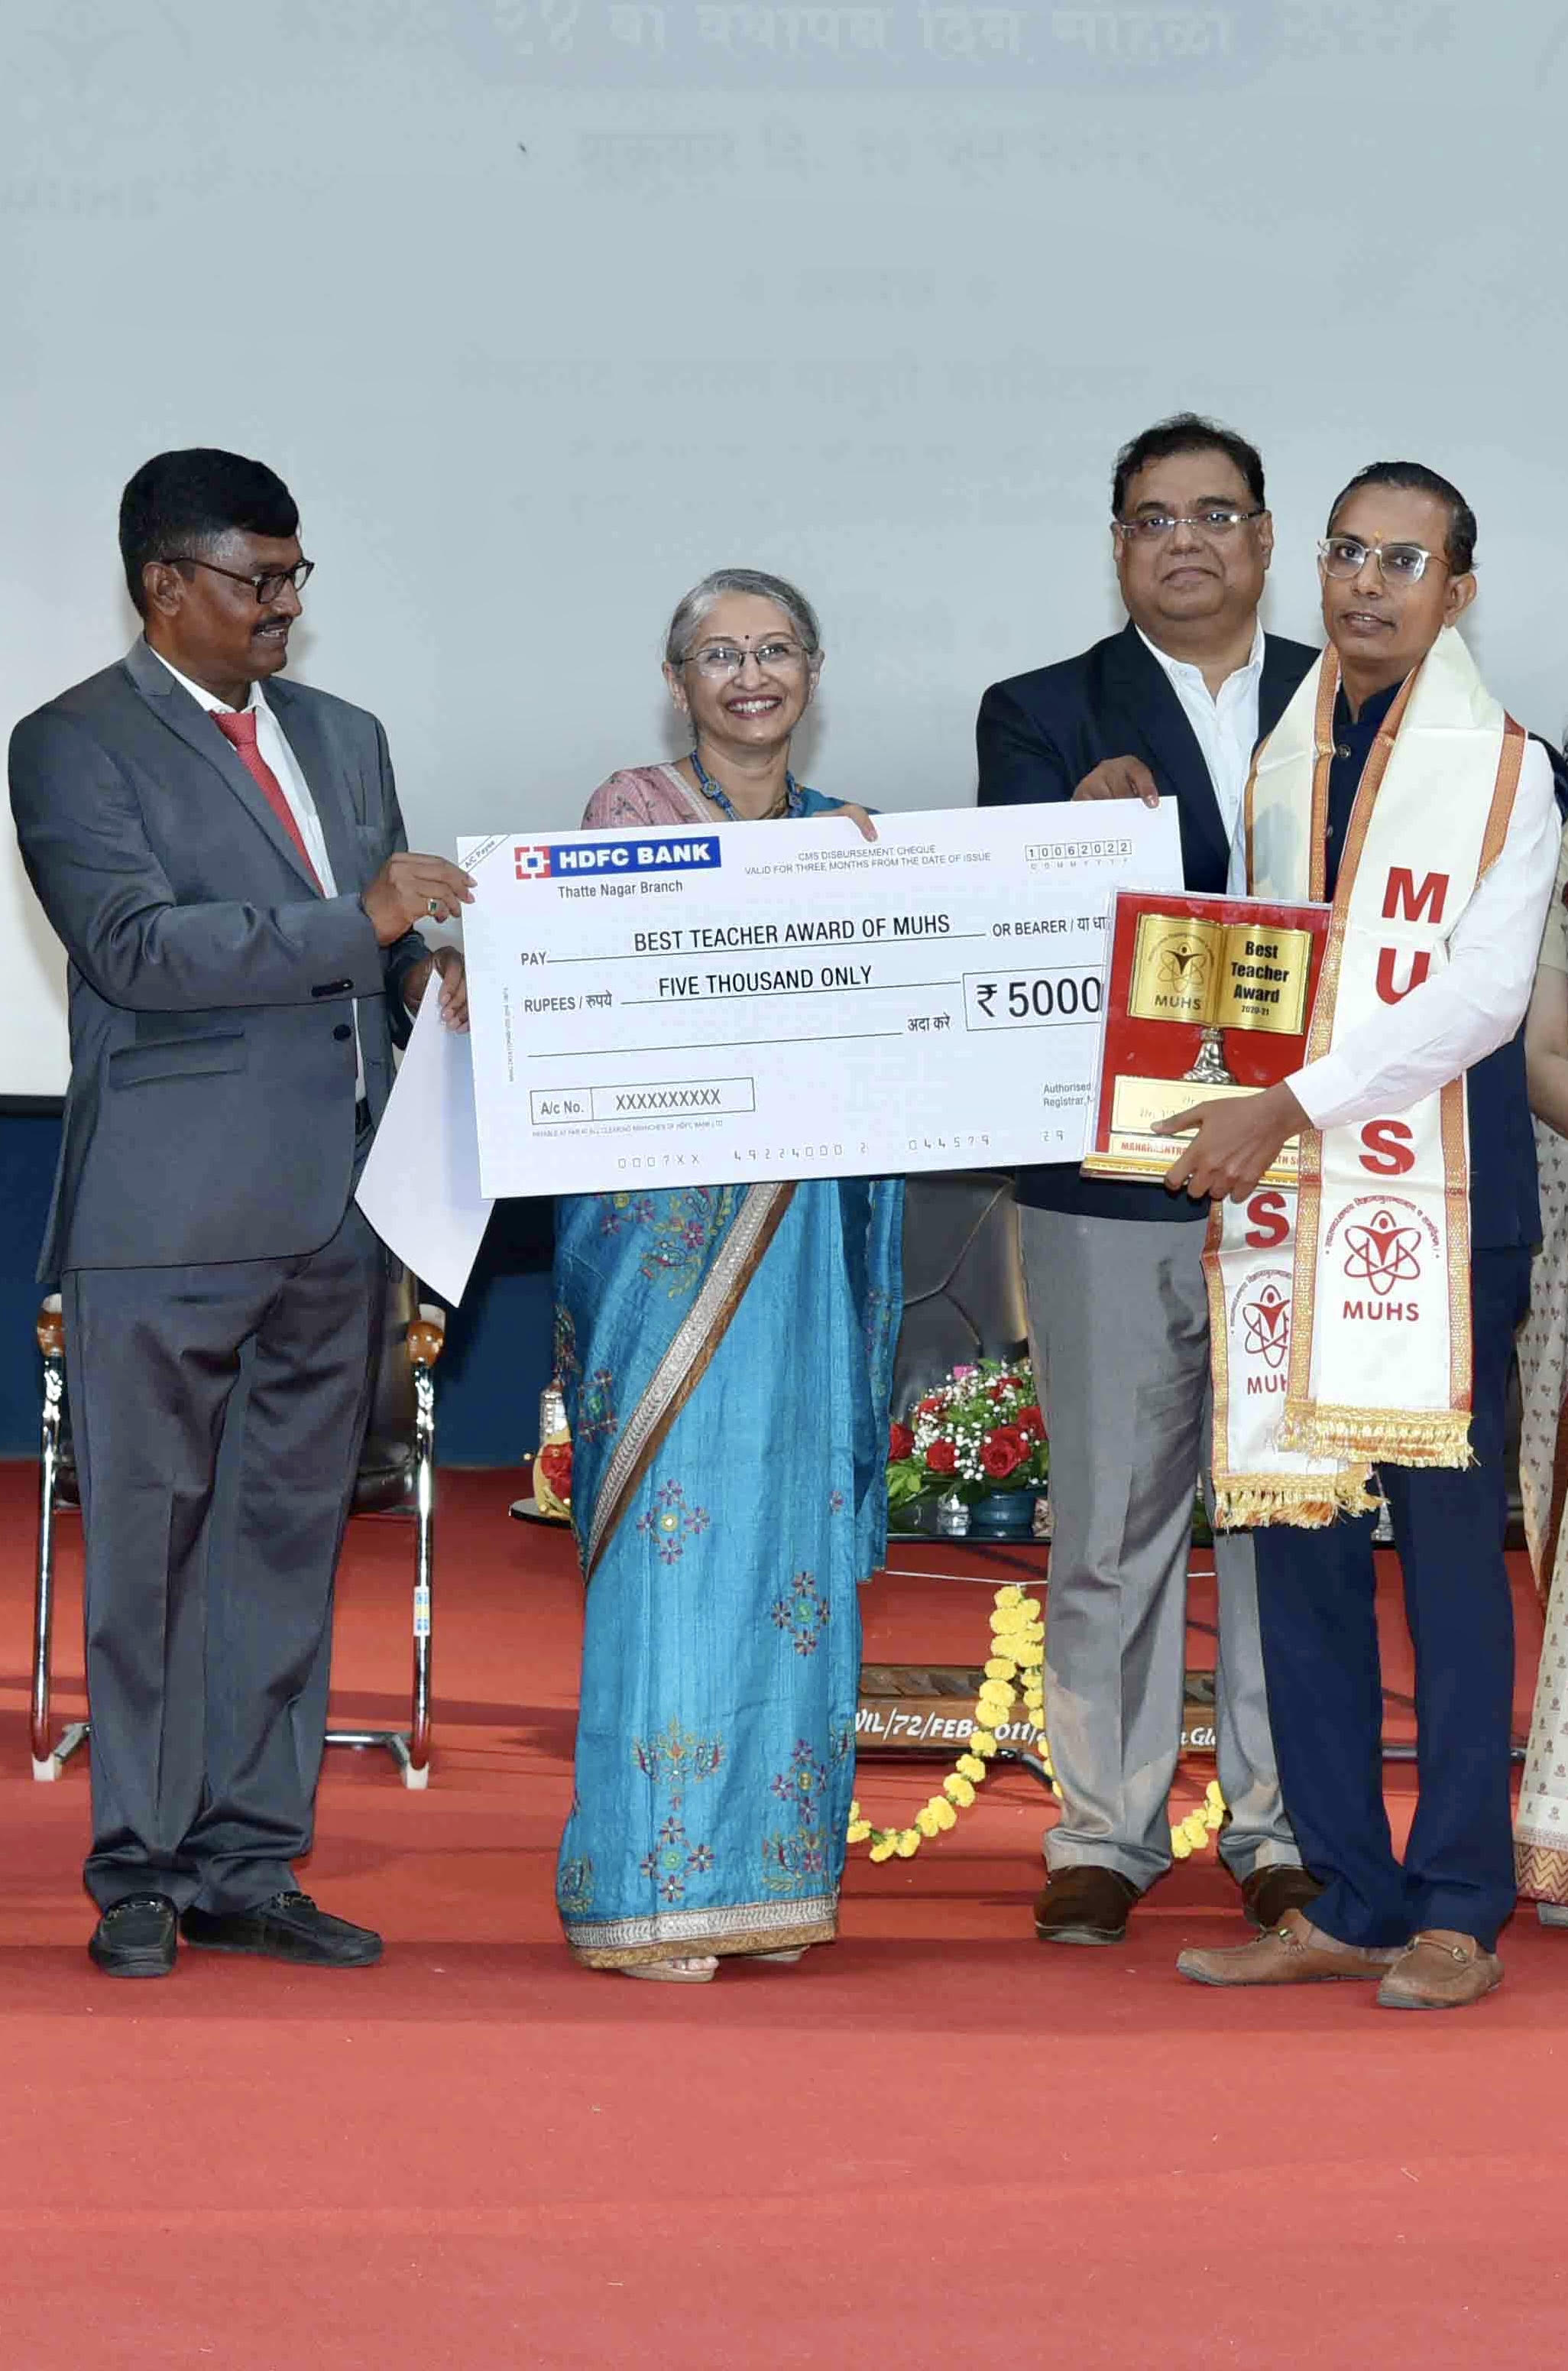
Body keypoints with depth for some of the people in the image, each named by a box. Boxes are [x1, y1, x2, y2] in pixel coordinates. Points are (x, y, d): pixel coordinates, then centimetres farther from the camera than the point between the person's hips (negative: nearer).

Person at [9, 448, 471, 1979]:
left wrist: (434, 978, -1)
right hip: (170, 1214, -6)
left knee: (288, 1536, 8)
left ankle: (247, 1866, 14)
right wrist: (355, 921, -22)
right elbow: (138, 944, -16)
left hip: (334, 1208, 6)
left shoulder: (345, 739, 18)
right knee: (150, 1547, -1)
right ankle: (140, 1875, 5)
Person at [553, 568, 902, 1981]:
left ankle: (765, 1875, 11)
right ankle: (646, 1893, -5)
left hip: (807, 1225, 5)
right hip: (667, 1222, -5)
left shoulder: (846, 834, 15)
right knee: (675, 1533, -8)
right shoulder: (632, 809, 2)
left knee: (793, 1535, 4)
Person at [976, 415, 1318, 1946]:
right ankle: (1105, 1834, 12)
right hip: (1111, 1184, -1)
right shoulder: (1044, 717, 4)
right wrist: (1080, 833, -28)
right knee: (1111, 1520, 4)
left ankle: (1282, 1831, 15)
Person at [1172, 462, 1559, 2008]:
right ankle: (1350, 1902, 13)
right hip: (1287, 1203, 6)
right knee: (1299, 1548, 5)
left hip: (1440, 1203, -5)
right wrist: (1243, 1119, 4)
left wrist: (1295, 1107, -19)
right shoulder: (1283, 762, 14)